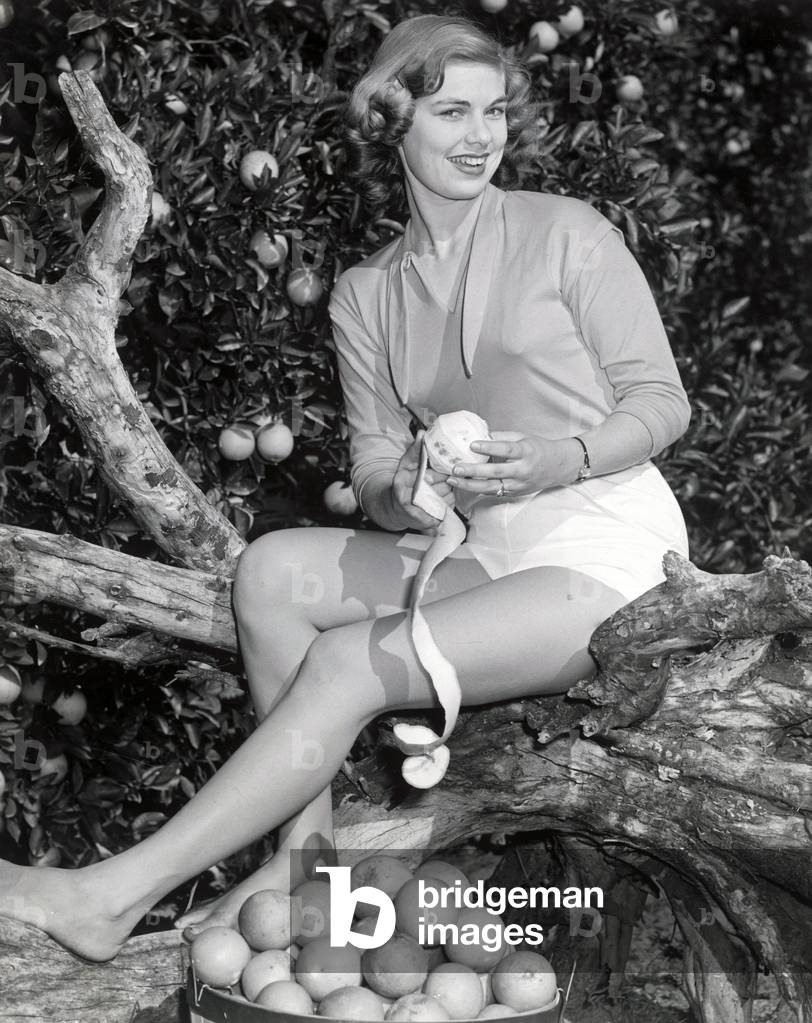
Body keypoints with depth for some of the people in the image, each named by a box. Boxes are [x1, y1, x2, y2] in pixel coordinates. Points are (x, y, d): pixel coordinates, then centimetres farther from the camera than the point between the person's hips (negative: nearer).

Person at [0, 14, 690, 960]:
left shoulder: (566, 233, -3)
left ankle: (116, 893, -22)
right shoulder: (366, 295, 10)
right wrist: (410, 492, -18)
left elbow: (661, 401, -3)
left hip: (602, 546, -5)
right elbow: (374, 468, 6)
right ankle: (304, 854, -16)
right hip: (480, 551, 5)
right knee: (272, 571, -17)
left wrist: (555, 460, -21)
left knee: (350, 661, -23)